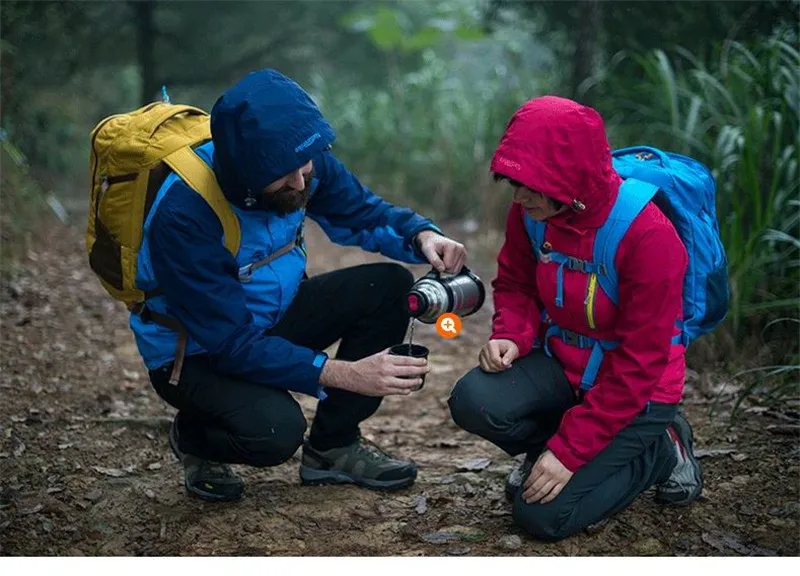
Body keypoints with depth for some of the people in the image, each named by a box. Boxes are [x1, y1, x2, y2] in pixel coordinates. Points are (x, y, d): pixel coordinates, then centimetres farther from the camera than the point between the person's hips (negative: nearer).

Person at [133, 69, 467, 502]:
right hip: (195, 352, -6)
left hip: (272, 316, 7)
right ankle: (193, 436, 4)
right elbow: (231, 343, -29)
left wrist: (423, 236, -21)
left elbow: (365, 213, 2)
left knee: (388, 287, -12)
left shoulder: (305, 163, -15)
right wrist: (341, 375, -35)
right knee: (275, 430, -34)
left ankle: (333, 445, 3)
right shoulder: (183, 213, -33)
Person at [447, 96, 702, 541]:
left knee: (545, 515, -16)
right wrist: (511, 336, -15)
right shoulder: (529, 212, -11)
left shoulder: (649, 235, -28)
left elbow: (639, 366, -24)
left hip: (635, 391, -5)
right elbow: (515, 283, 9)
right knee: (474, 401, -26)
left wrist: (569, 451, -23)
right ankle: (546, 450, 8)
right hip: (559, 364, 5)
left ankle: (662, 447, 9)